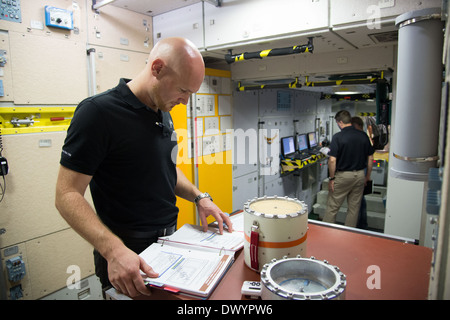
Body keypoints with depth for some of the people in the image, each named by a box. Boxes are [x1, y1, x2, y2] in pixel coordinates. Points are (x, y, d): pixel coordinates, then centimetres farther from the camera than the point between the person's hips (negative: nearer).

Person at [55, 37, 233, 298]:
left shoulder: (164, 114, 6)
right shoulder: (98, 112, -19)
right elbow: (68, 195, -20)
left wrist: (199, 197, 0)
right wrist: (113, 250, -32)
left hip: (170, 238, 8)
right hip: (127, 256, -7)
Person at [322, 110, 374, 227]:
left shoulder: (338, 137, -13)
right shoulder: (363, 136, 2)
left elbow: (332, 160, -18)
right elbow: (370, 158, 6)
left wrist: (332, 178, -9)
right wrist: (368, 176, 16)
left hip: (343, 175, -5)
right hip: (360, 175, 5)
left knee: (332, 207, 6)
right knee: (354, 208, 14)